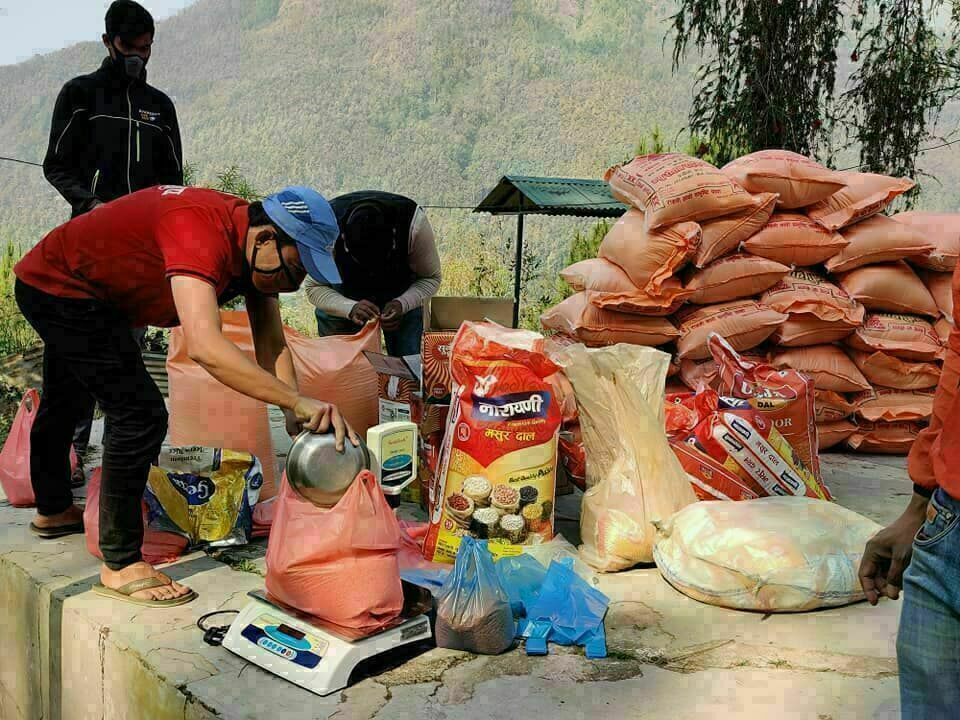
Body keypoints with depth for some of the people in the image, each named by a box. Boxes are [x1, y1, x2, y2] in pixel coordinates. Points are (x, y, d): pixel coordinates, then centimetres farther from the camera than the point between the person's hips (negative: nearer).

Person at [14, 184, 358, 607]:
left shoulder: (257, 246, -12)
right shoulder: (203, 232, -39)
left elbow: (272, 347, -14)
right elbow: (203, 346, -52)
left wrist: (296, 417, -28)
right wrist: (297, 401, -54)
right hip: (57, 286, -10)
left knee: (63, 405, 29)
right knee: (140, 415, -17)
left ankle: (53, 511, 53)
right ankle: (120, 566, -5)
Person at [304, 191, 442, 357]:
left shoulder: (414, 221, -34)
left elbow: (431, 278, -18)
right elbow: (314, 287, -20)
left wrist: (403, 304, -37)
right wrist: (350, 308, -39)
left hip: (401, 296, 0)